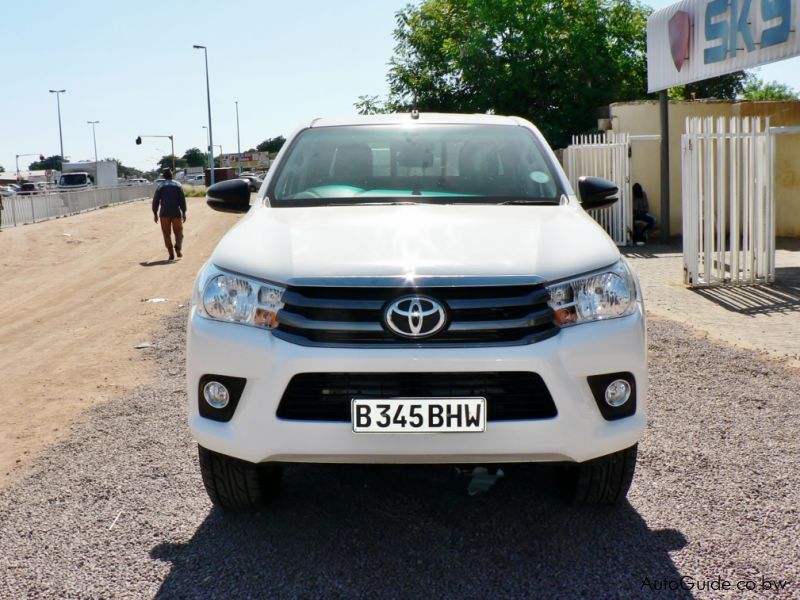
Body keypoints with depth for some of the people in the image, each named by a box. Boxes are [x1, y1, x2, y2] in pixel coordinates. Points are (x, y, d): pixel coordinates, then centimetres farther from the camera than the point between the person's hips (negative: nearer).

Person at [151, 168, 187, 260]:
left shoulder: (160, 186, 3)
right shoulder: (178, 185, 1)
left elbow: (155, 201, 1)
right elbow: (182, 200, -4)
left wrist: (155, 213, 10)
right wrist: (184, 212, 0)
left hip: (164, 213, 0)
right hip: (176, 213, 0)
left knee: (167, 234, 7)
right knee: (178, 232, 11)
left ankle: (171, 254, 2)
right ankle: (178, 247, -13)